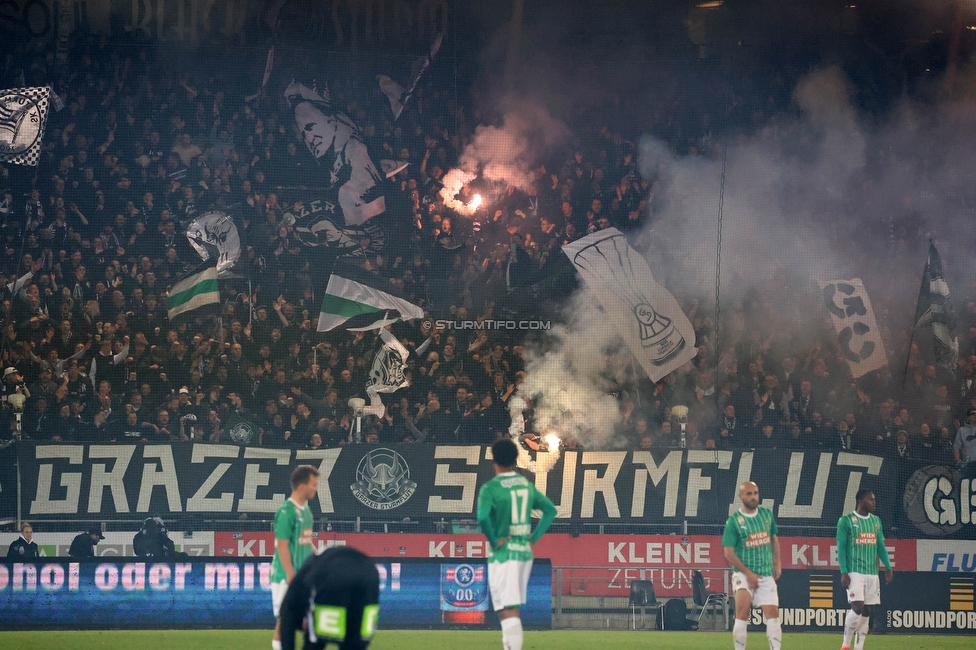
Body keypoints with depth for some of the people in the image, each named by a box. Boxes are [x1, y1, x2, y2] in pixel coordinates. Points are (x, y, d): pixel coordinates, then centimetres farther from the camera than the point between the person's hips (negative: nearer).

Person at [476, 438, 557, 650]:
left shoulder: (490, 488, -11)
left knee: (507, 611, -9)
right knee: (513, 610, 19)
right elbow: (550, 510, 11)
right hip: (525, 553, 6)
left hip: (502, 554, -6)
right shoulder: (527, 485, 9)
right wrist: (534, 537, 9)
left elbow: (483, 517, -27)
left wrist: (493, 541, -14)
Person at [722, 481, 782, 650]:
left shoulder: (767, 514, 7)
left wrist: (777, 563, 10)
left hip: (766, 574, 4)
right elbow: (729, 553, -9)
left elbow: (774, 538, 22)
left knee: (772, 613, -4)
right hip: (743, 573, -4)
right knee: (743, 608, -22)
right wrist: (748, 574, -14)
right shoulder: (734, 521, -7)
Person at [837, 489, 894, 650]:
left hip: (872, 573, 6)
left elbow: (881, 546, 17)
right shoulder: (846, 521, -4)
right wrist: (844, 572, -12)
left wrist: (887, 567, 6)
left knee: (866, 611, 4)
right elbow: (841, 548, -5)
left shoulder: (876, 521, 13)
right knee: (857, 607, -16)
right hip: (854, 572, -6)